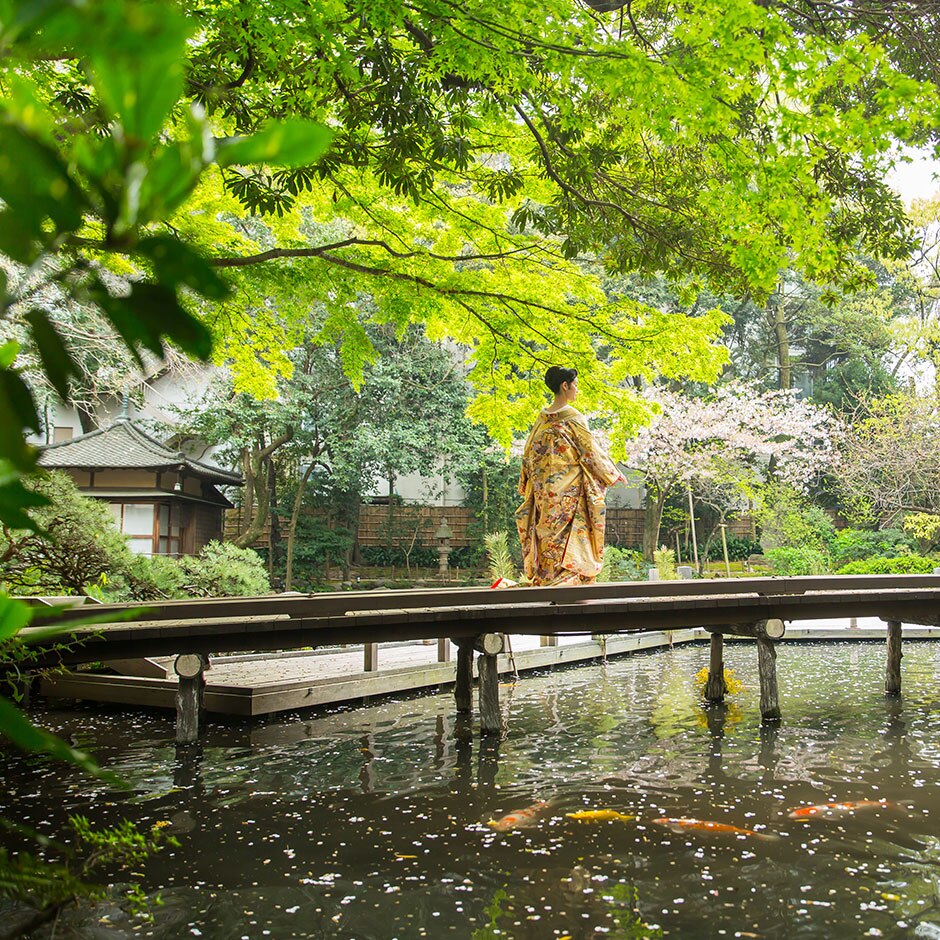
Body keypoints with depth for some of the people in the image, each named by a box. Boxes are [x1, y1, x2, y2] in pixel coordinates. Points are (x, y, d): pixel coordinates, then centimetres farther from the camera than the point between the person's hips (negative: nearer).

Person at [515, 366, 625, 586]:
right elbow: (591, 452, -7)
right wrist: (612, 475, 6)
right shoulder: (573, 418, -11)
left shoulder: (542, 418, 8)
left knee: (548, 539, 9)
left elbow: (529, 453, 14)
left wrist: (528, 487, 24)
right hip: (570, 492, -6)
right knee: (571, 539, -3)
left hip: (544, 492, 6)